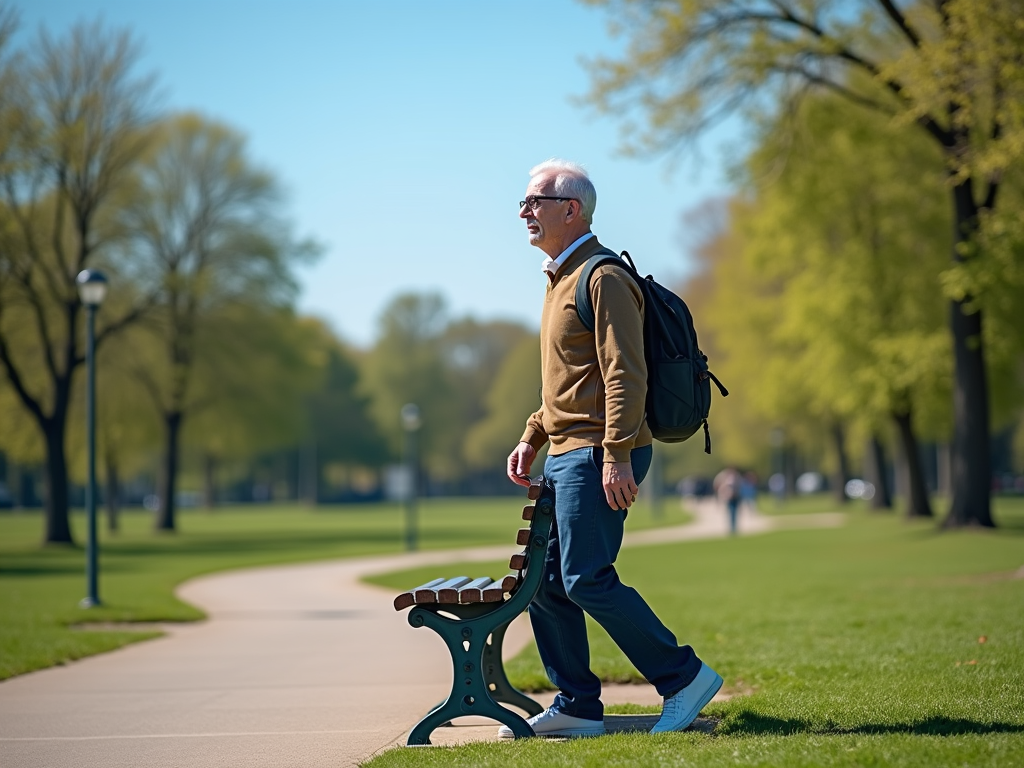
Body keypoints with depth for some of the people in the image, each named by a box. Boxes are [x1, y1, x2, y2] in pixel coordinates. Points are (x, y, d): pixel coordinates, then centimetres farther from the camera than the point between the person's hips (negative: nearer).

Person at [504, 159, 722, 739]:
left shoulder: (603, 279, -11)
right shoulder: (561, 280, 20)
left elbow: (625, 374, -19)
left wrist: (617, 456, -25)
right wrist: (533, 438, 19)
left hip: (599, 455, -10)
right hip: (567, 453, 10)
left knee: (587, 578, -14)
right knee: (544, 581, 8)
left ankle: (684, 677, -5)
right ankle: (578, 708, 13)